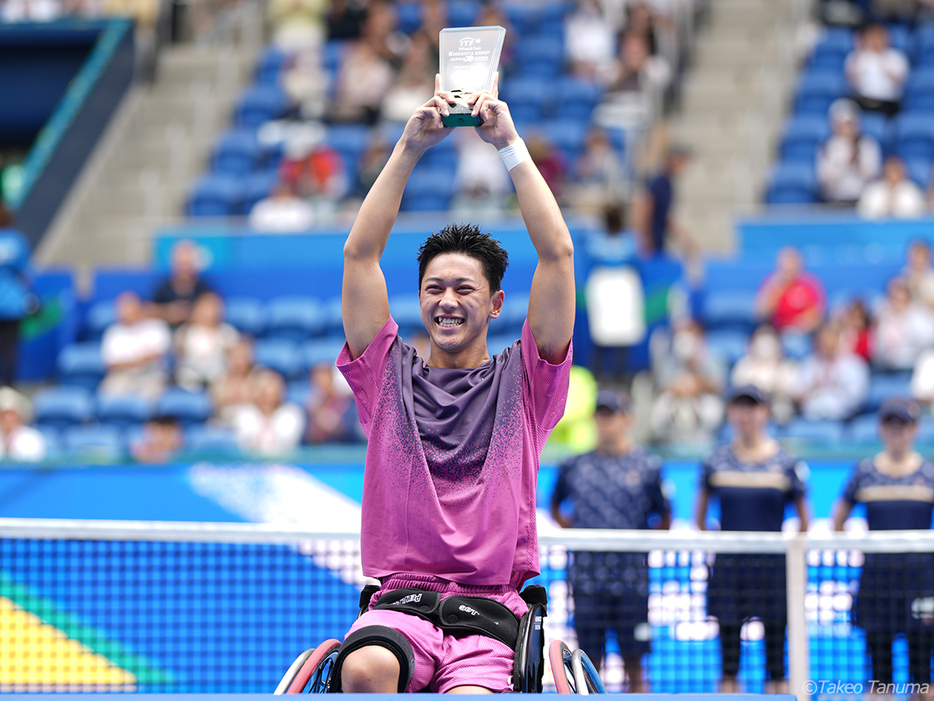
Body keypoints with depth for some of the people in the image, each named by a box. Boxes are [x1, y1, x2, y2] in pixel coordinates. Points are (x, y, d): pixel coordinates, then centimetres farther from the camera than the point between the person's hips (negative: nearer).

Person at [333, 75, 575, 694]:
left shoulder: (523, 382, 13)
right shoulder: (388, 376, 16)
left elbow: (558, 255, 6)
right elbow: (361, 254, 9)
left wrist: (511, 145, 5)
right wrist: (409, 150, 4)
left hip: (493, 610, -1)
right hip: (399, 602, 1)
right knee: (366, 670, -34)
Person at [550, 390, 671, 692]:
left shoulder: (648, 467, 4)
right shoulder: (574, 466, 8)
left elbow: (664, 520, 10)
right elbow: (555, 507, 21)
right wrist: (573, 530, 7)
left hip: (631, 579, -1)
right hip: (587, 574, 1)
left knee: (633, 656, 1)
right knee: (589, 657, 1)